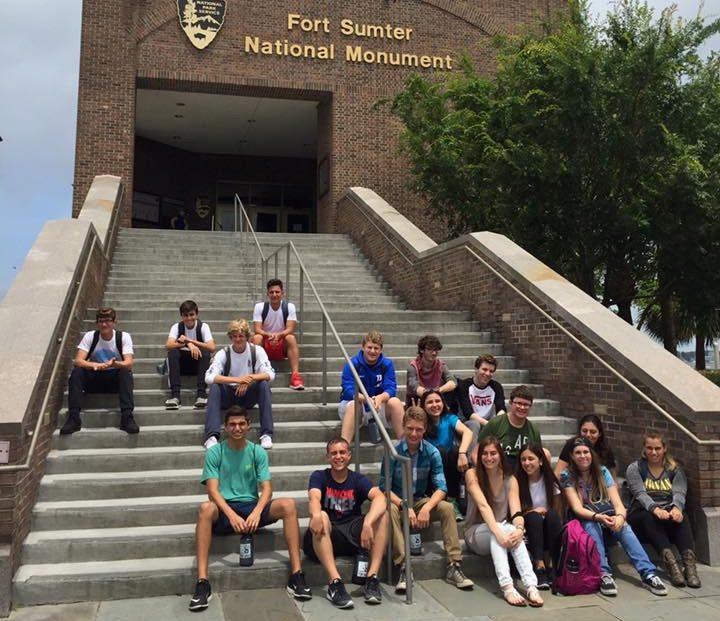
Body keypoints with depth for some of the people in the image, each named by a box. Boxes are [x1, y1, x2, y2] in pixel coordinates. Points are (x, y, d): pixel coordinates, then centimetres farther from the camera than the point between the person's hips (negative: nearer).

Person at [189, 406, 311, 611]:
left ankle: (296, 575, -25)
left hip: (252, 507, 2)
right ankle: (202, 583, -36)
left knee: (288, 505, -25)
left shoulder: (258, 452, 5)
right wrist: (232, 515, -28)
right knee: (206, 508, -36)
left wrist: (257, 511, -25)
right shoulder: (214, 452, 0)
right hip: (225, 509, -1)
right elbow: (213, 491, -10)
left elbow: (267, 488, -3)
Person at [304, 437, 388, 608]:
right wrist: (316, 515, -47)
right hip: (326, 537, -1)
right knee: (321, 517, -33)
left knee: (382, 514, -21)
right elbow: (314, 497, -23)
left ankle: (372, 578, -26)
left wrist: (367, 523, -38)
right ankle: (335, 583, -40)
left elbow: (380, 498, -18)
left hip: (353, 536, 2)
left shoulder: (358, 479, 2)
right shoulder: (319, 476, 1)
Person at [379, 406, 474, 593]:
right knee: (390, 510, -35)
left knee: (447, 508, -24)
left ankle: (453, 566, -19)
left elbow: (441, 487, -11)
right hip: (397, 501, -2)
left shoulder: (432, 452, -7)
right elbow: (384, 487, -15)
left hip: (421, 501, 2)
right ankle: (403, 568, -34)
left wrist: (427, 507, -30)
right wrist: (405, 506, -29)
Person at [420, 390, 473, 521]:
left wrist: (462, 453, -39)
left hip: (449, 469, 2)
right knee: (439, 451, -29)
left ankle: (453, 500, -18)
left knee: (455, 450, -27)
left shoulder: (449, 419, -1)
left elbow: (468, 432, -21)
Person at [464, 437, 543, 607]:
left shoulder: (510, 480, 0)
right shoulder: (472, 474, -9)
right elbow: (483, 505, -25)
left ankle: (531, 586, -44)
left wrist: (519, 529, -38)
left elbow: (516, 511, -15)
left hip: (503, 528, 2)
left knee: (513, 531, -33)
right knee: (498, 531, -36)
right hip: (477, 532, -2)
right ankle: (507, 587, -47)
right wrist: (498, 532, -41)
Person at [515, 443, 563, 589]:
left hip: (548, 532, 1)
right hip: (529, 529, -1)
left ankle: (552, 566, -31)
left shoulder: (550, 481, 0)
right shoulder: (517, 481, -4)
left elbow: (558, 511, 1)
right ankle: (539, 567, -40)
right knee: (534, 517, -32)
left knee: (552, 515, -29)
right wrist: (532, 511, -15)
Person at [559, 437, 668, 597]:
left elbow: (618, 503, -10)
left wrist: (620, 516, -34)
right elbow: (577, 508, -17)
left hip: (608, 519, 2)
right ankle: (604, 574, -46)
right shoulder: (567, 476, -7)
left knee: (624, 527, -29)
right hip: (584, 521, -2)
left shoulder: (602, 471, -1)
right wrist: (598, 517, -36)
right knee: (592, 525, -35)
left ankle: (648, 574, -42)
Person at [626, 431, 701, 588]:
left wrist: (676, 507, -31)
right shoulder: (634, 468, 5)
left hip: (668, 512, 2)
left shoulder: (675, 470, 13)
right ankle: (670, 563, -52)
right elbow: (640, 493, -12)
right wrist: (655, 509, -33)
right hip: (642, 515, -1)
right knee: (650, 518, -36)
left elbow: (679, 492, -6)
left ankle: (689, 563, -48)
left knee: (681, 517, -32)